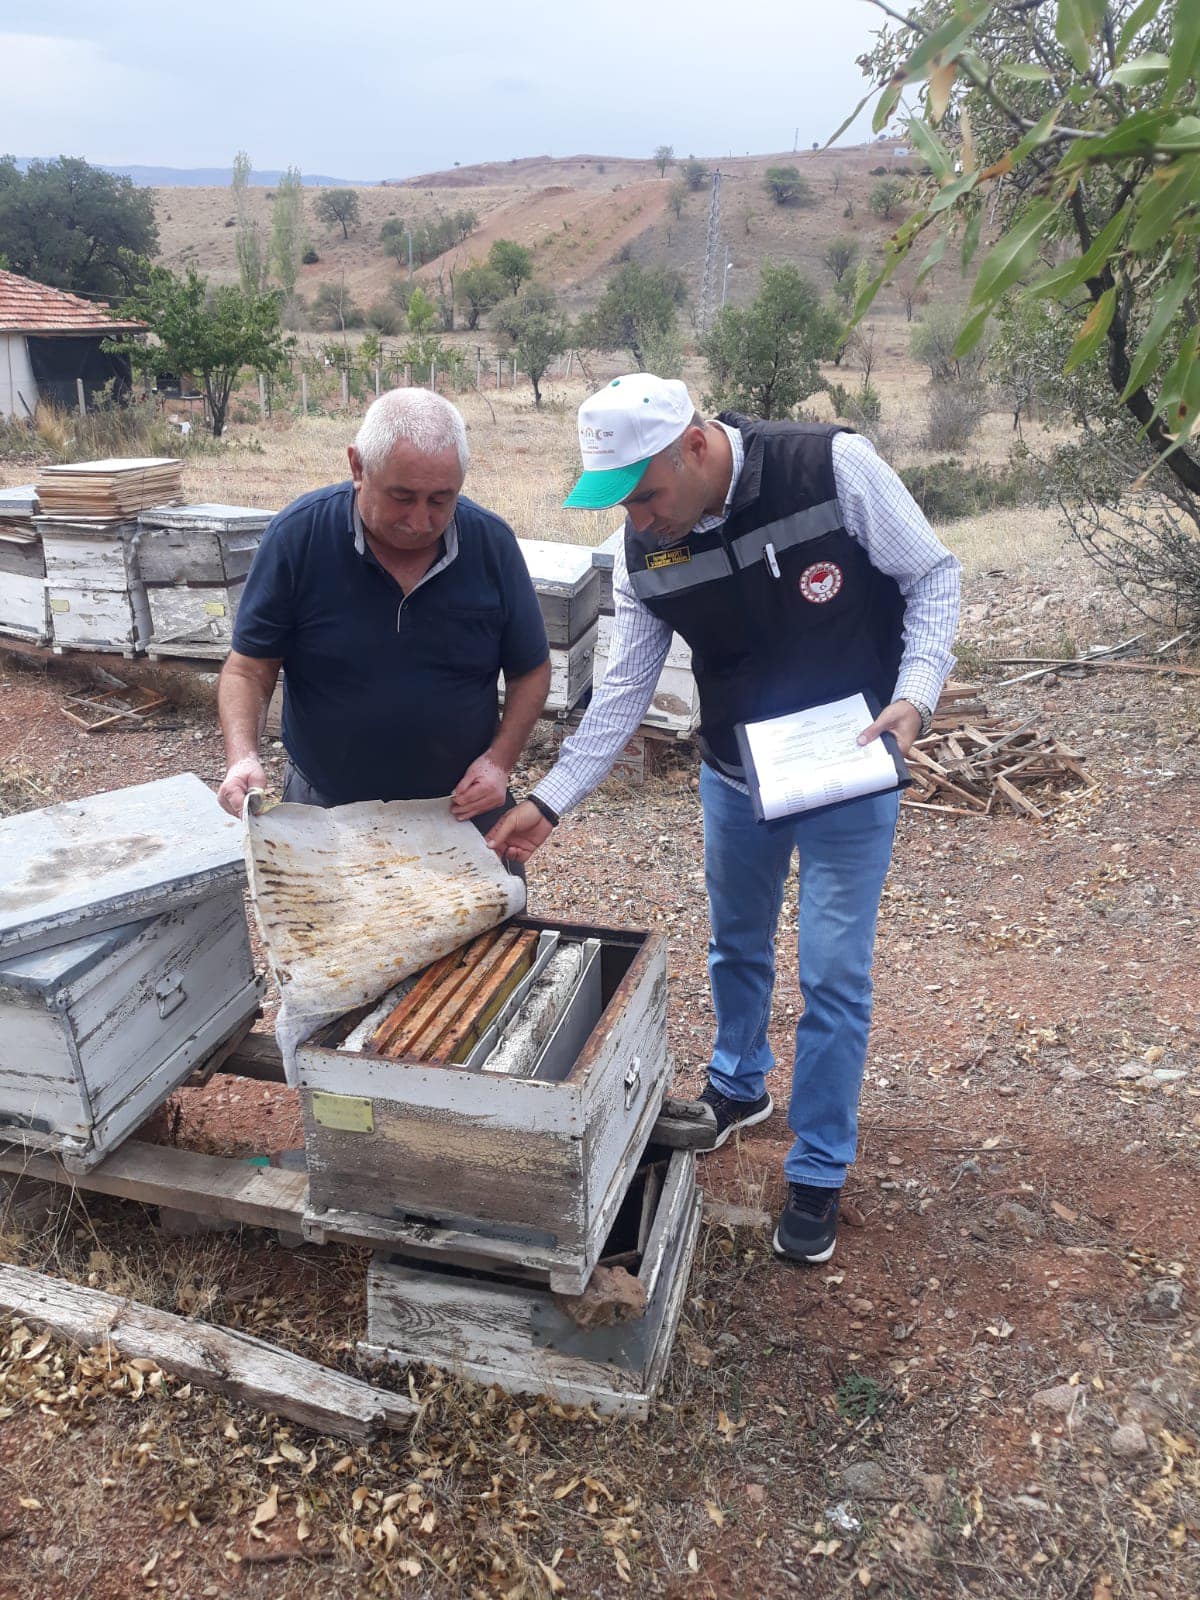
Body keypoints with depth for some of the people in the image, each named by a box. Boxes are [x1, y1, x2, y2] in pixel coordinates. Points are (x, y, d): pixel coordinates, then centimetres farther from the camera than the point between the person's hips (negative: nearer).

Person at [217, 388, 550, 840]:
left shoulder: (493, 543, -12)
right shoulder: (297, 534, -15)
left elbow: (530, 671, -1)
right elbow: (249, 667, -9)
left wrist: (500, 760, -14)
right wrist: (242, 757, -26)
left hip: (462, 808, 1)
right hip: (325, 811, -1)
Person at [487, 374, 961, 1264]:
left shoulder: (835, 467, -22)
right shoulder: (644, 551, -10)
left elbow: (933, 576, -11)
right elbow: (625, 691, -4)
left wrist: (915, 693, -26)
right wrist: (550, 801, -8)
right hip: (734, 780, 4)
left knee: (833, 979, 2)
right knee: (737, 946, 21)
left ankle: (819, 1172, 23)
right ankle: (739, 1087, 50)